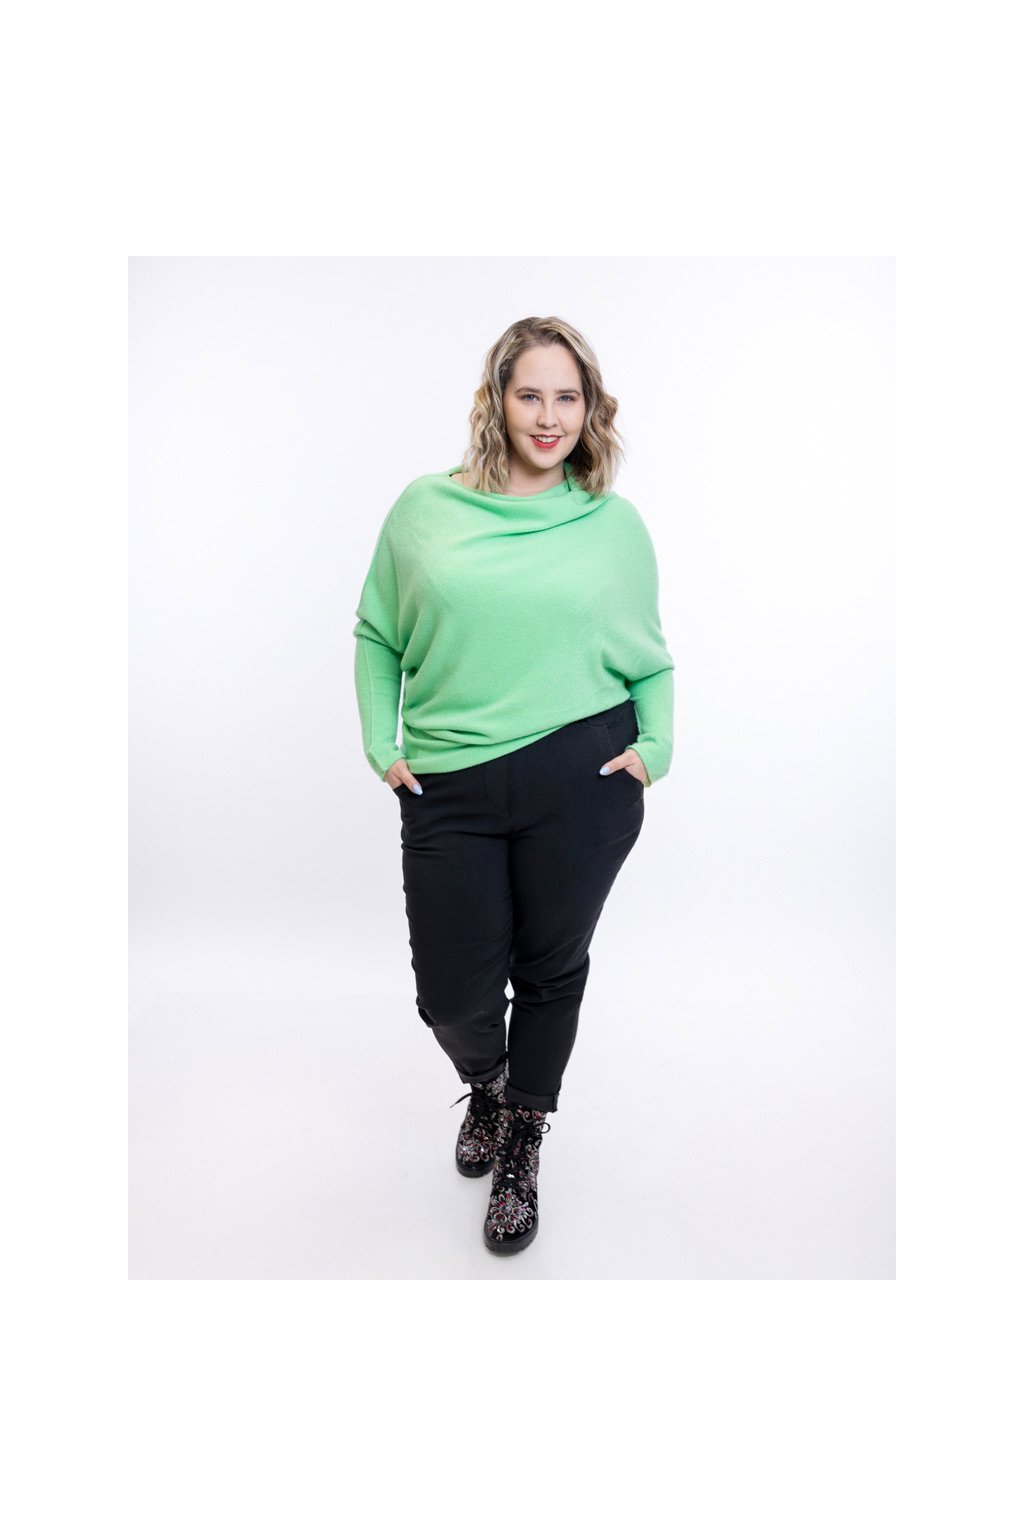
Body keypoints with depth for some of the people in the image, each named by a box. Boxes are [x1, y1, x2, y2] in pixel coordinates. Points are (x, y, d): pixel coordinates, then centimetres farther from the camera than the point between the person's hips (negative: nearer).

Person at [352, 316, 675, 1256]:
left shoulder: (617, 523, 5)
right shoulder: (426, 509, 5)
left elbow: (652, 659, 13)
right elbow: (377, 637, 12)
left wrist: (654, 746, -2)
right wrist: (381, 746, 3)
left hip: (582, 781, 0)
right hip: (449, 789, 1)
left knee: (550, 969, 12)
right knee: (453, 993, 6)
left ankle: (523, 1144, 38)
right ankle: (485, 1084, 44)